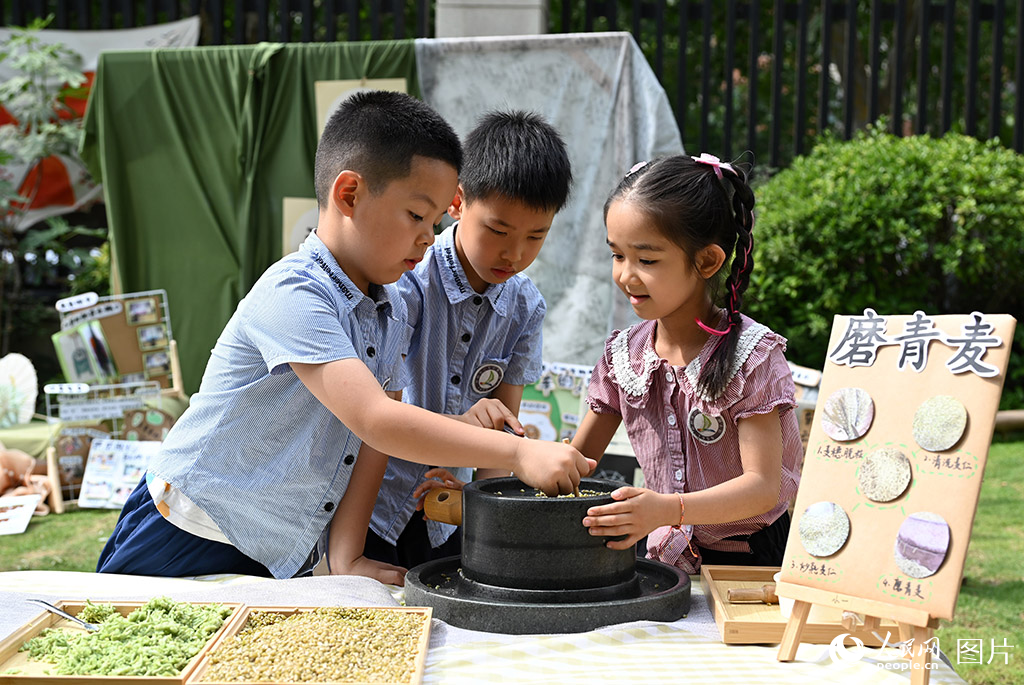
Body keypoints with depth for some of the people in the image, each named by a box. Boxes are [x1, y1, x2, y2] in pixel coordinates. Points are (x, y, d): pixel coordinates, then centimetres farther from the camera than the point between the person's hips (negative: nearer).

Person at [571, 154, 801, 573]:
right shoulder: (624, 355, 6)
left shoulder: (751, 356, -10)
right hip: (668, 559, 5)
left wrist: (667, 509, -32)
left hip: (749, 559, -4)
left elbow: (763, 487, -16)